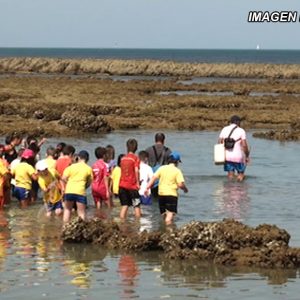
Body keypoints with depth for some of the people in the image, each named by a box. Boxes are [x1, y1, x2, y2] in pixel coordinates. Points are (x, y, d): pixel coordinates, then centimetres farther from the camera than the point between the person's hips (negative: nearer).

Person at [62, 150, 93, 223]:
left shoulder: (71, 166, 5)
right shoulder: (88, 169, 2)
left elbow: (64, 178, 1)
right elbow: (89, 182, 4)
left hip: (69, 190, 2)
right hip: (81, 192, -2)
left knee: (67, 209, 19)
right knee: (81, 213, 4)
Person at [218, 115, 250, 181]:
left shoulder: (224, 129, 7)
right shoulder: (241, 131, -5)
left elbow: (219, 142, 4)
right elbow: (244, 145, -11)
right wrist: (247, 156, 0)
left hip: (227, 156, 4)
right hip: (238, 156, -4)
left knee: (230, 174, 13)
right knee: (241, 175, 11)